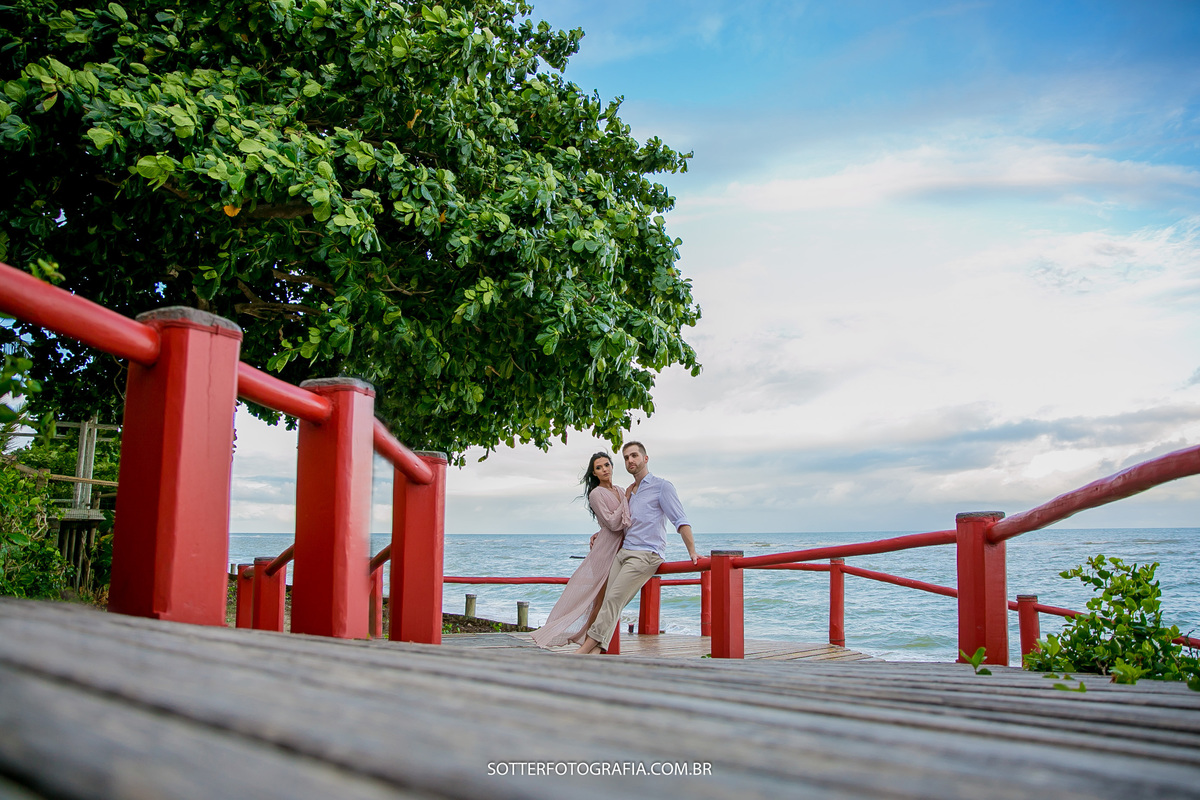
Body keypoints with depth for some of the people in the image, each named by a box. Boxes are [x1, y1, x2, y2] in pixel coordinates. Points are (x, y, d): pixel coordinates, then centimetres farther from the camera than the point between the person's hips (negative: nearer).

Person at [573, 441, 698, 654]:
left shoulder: (662, 486, 0)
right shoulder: (629, 492, 22)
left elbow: (680, 521, -7)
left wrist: (692, 552, -16)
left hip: (646, 554, -7)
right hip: (623, 552, 7)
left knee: (614, 599, -18)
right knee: (607, 601, -9)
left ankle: (584, 650, -21)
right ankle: (595, 652, -16)